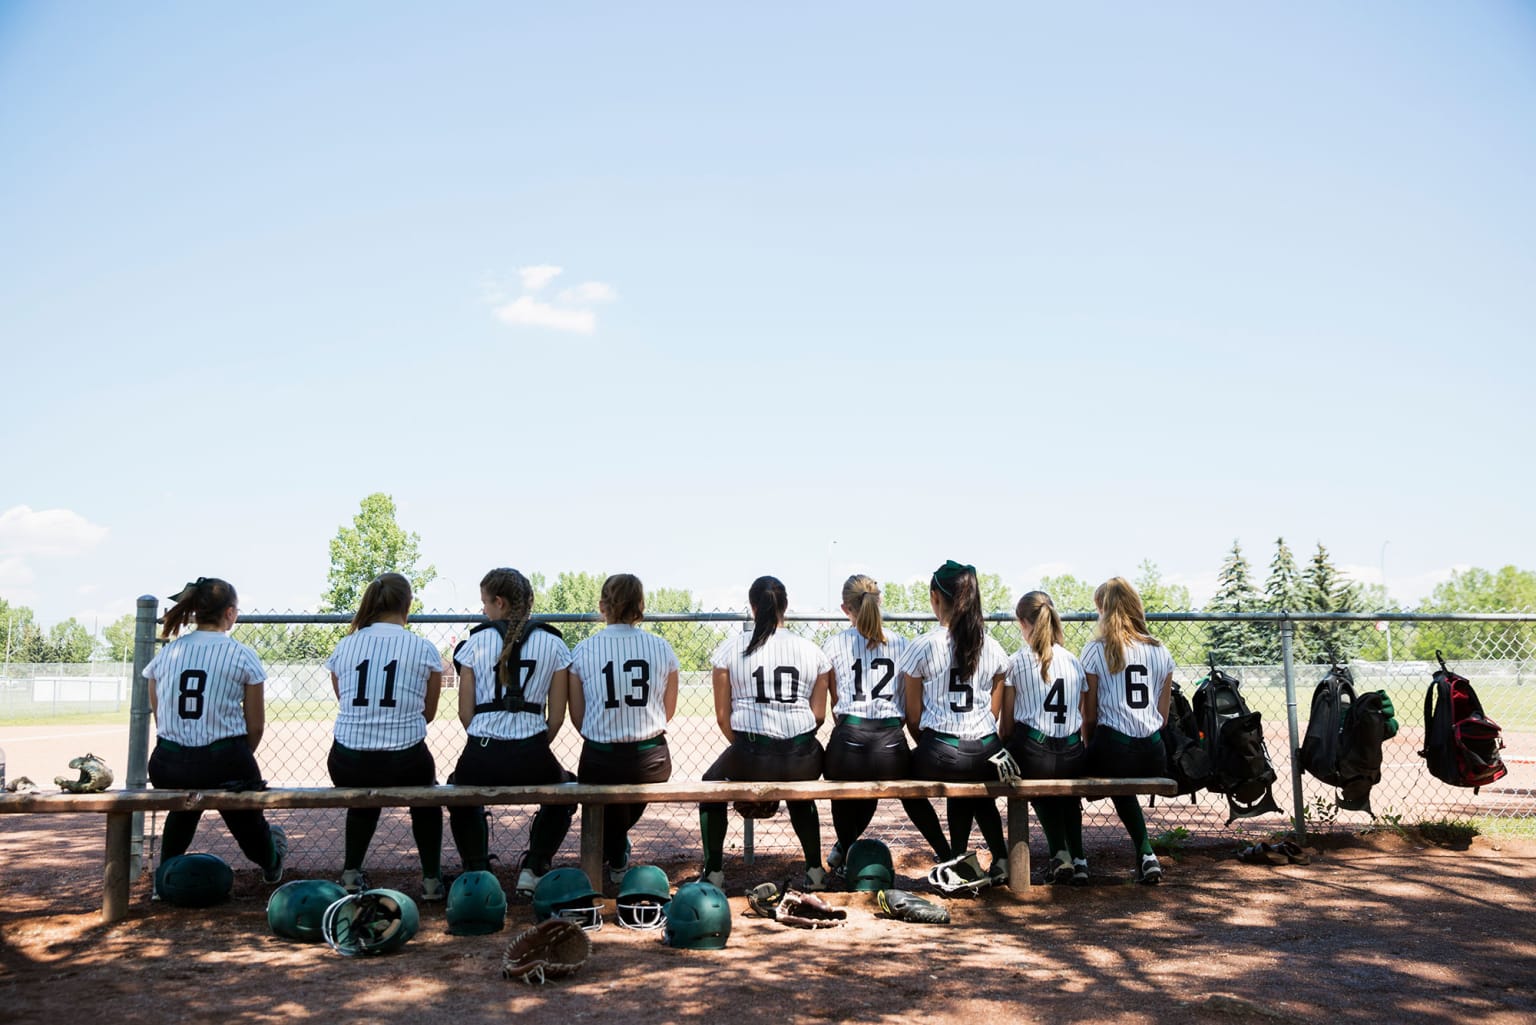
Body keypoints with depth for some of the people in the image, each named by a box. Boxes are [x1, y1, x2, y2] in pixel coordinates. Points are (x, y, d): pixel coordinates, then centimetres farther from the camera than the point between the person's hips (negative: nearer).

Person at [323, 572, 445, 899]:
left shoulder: (344, 646, 4)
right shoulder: (423, 648, -2)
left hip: (346, 766, 2)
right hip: (404, 764, -2)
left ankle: (351, 873, 29)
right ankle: (432, 878, 28)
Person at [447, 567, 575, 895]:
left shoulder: (475, 642, 4)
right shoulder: (553, 644, 5)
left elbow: (465, 713, 4)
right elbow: (557, 717, 4)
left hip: (481, 757, 0)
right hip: (532, 758, 0)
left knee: (459, 788, 36)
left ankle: (477, 870, 25)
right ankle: (533, 869, 20)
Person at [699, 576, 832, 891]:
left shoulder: (731, 649, 1)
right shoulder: (811, 651, 7)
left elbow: (722, 716, 4)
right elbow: (818, 714, 8)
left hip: (750, 758, -2)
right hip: (803, 763, 3)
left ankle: (714, 873, 31)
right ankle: (815, 871, 36)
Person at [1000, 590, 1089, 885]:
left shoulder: (1017, 661, -1)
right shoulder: (1074, 661, 10)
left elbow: (1007, 724, 2)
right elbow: (1084, 720, 13)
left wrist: (1005, 749, 18)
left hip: (1032, 755, -3)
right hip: (1072, 757, 3)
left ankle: (1060, 853, 13)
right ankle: (1078, 857, 22)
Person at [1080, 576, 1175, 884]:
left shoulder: (1096, 650, -3)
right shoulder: (1161, 651, 10)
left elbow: (1089, 715, -1)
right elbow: (1163, 715, 12)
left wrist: (1091, 750, 13)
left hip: (1112, 748, -5)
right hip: (1153, 756, 5)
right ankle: (1145, 854, 20)